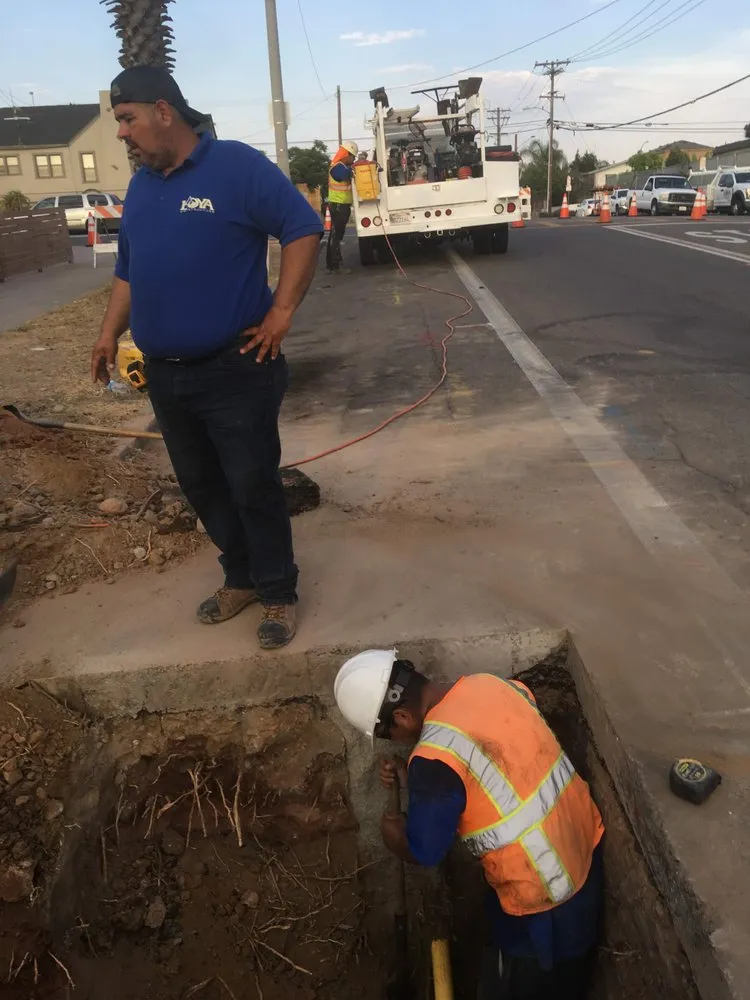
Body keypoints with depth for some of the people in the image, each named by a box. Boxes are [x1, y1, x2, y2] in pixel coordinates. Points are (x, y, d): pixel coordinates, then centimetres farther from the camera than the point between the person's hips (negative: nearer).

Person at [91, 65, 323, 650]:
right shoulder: (141, 186, 14)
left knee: (253, 488, -1)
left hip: (236, 369, -7)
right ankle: (240, 578, 32)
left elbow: (304, 230, -10)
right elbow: (129, 270, 20)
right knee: (201, 486, 14)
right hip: (165, 375, 7)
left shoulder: (237, 166, -8)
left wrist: (282, 312, -14)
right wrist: (111, 334, 10)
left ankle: (278, 595, 17)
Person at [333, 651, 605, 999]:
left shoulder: (434, 760, -29)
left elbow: (422, 852, -12)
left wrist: (391, 832, 8)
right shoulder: (491, 683, -7)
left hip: (540, 894, -7)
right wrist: (414, 779, 4)